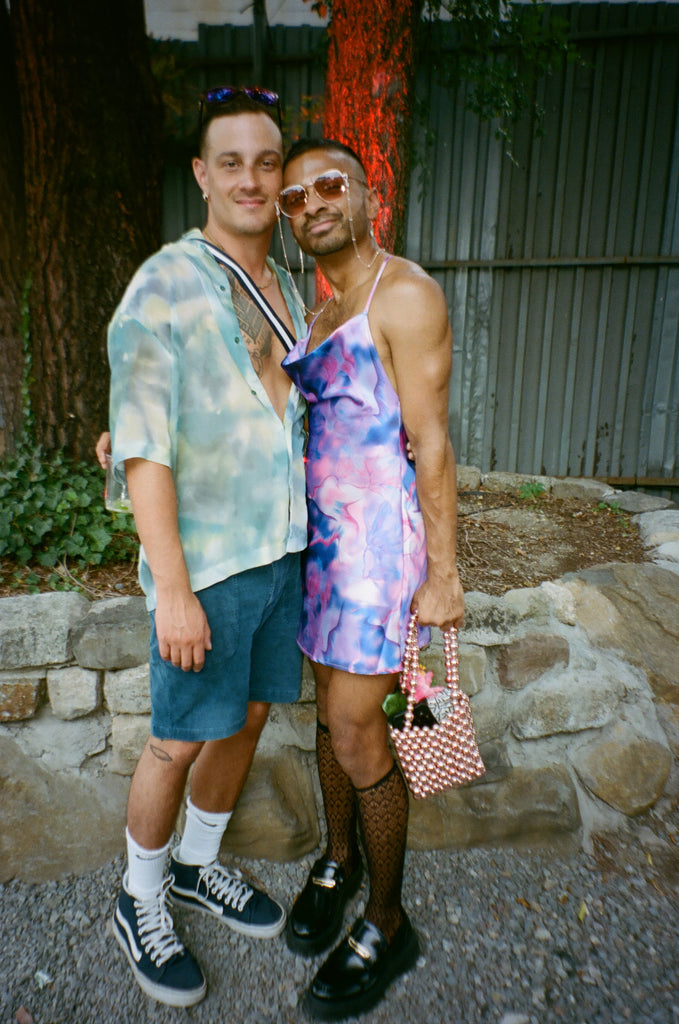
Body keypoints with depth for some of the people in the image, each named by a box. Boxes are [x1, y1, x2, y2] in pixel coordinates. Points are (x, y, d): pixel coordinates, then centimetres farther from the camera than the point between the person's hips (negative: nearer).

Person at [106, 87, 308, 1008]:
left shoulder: (286, 290, 12)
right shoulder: (165, 287, -11)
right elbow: (145, 447, -17)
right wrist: (173, 588, -20)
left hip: (283, 549, 7)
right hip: (207, 560, -7)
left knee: (247, 719, 17)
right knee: (180, 741, 7)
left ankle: (199, 867, 42)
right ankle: (140, 903, 34)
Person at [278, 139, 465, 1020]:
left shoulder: (406, 295, -10)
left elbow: (432, 444, -13)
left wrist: (442, 576, -13)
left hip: (382, 536, -7)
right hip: (319, 532, 7)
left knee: (356, 732, -1)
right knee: (332, 710, 17)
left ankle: (388, 926, 23)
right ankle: (339, 861, 40)